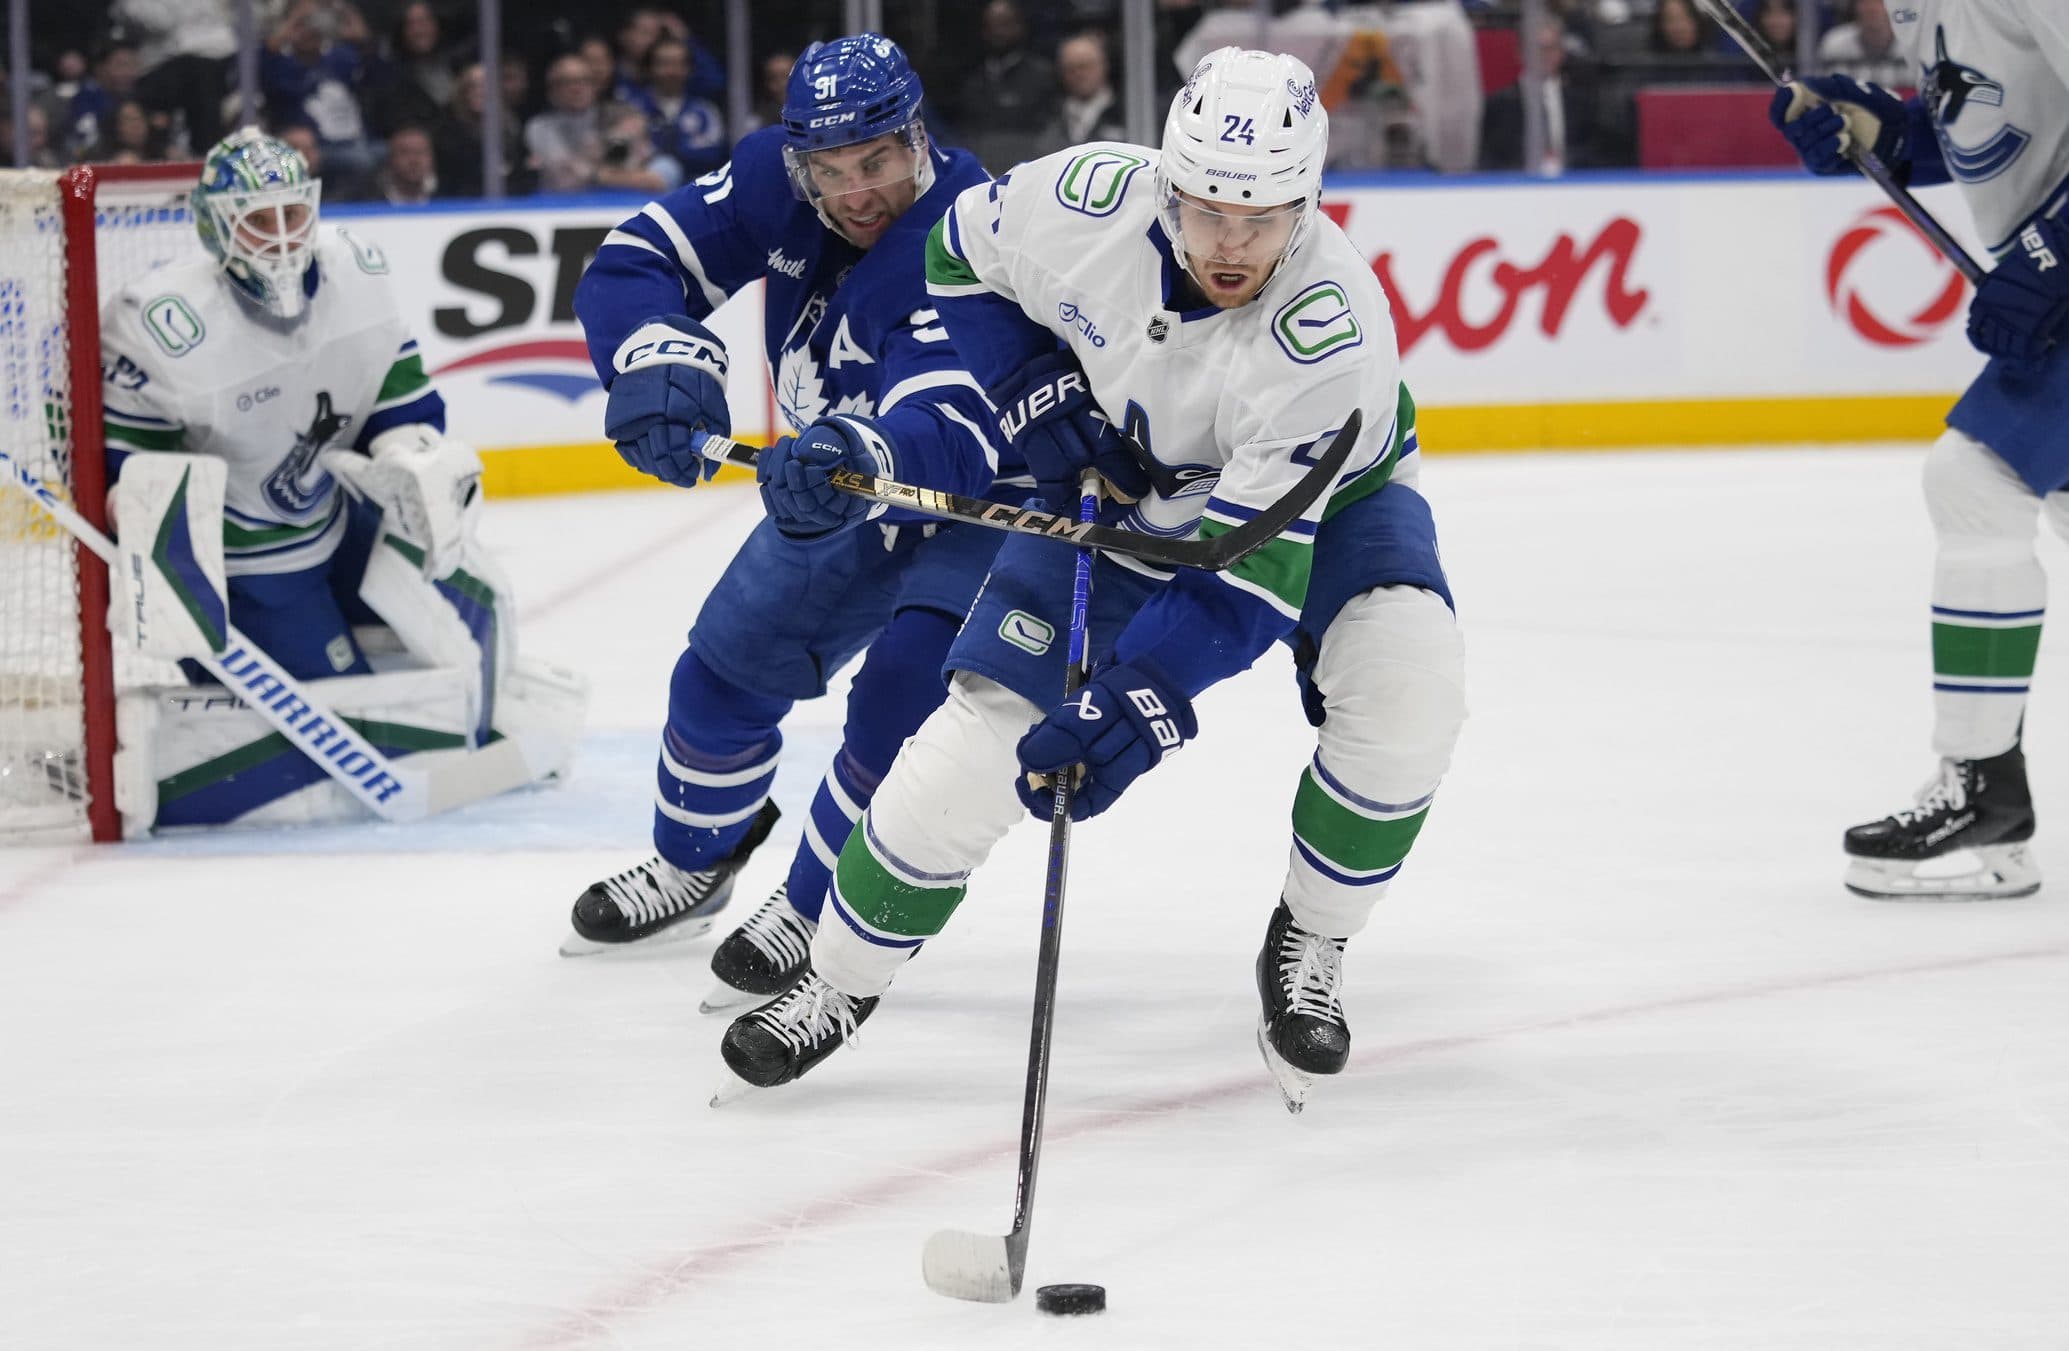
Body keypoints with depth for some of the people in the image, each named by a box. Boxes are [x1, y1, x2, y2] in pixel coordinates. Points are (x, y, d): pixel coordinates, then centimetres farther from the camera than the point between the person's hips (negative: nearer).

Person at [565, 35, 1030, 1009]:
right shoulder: (775, 180, -19)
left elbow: (953, 437, -50)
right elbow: (630, 269, -21)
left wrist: (858, 455, -71)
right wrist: (662, 361, -43)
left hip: (990, 500, -7)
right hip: (837, 491, 7)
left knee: (902, 689, -27)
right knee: (722, 672, 14)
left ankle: (814, 913, -6)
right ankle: (691, 866, 43)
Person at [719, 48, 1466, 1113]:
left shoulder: (1331, 328, -39)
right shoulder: (1085, 203, -29)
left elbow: (1254, 565, -40)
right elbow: (961, 257, -4)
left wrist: (1130, 712, -46)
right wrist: (1036, 394, -17)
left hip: (1315, 500, -2)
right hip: (1119, 493, 2)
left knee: (1406, 682, -30)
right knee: (979, 735, -8)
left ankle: (1306, 952, -7)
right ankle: (839, 982, 13)